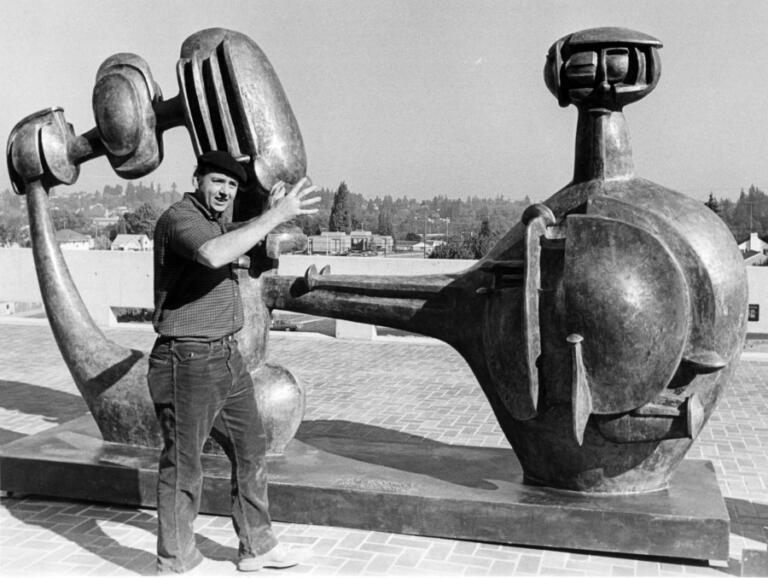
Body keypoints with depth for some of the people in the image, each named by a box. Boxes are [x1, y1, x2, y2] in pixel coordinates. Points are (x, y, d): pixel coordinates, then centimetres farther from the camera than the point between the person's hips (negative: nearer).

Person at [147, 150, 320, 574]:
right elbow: (214, 255, -37)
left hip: (226, 358, 10)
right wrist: (276, 215, -30)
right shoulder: (179, 218, -15)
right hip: (188, 362, -10)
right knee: (183, 467, 3)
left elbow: (240, 252, 33)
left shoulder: (212, 222, 15)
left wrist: (270, 212, 20)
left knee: (250, 450, 16)